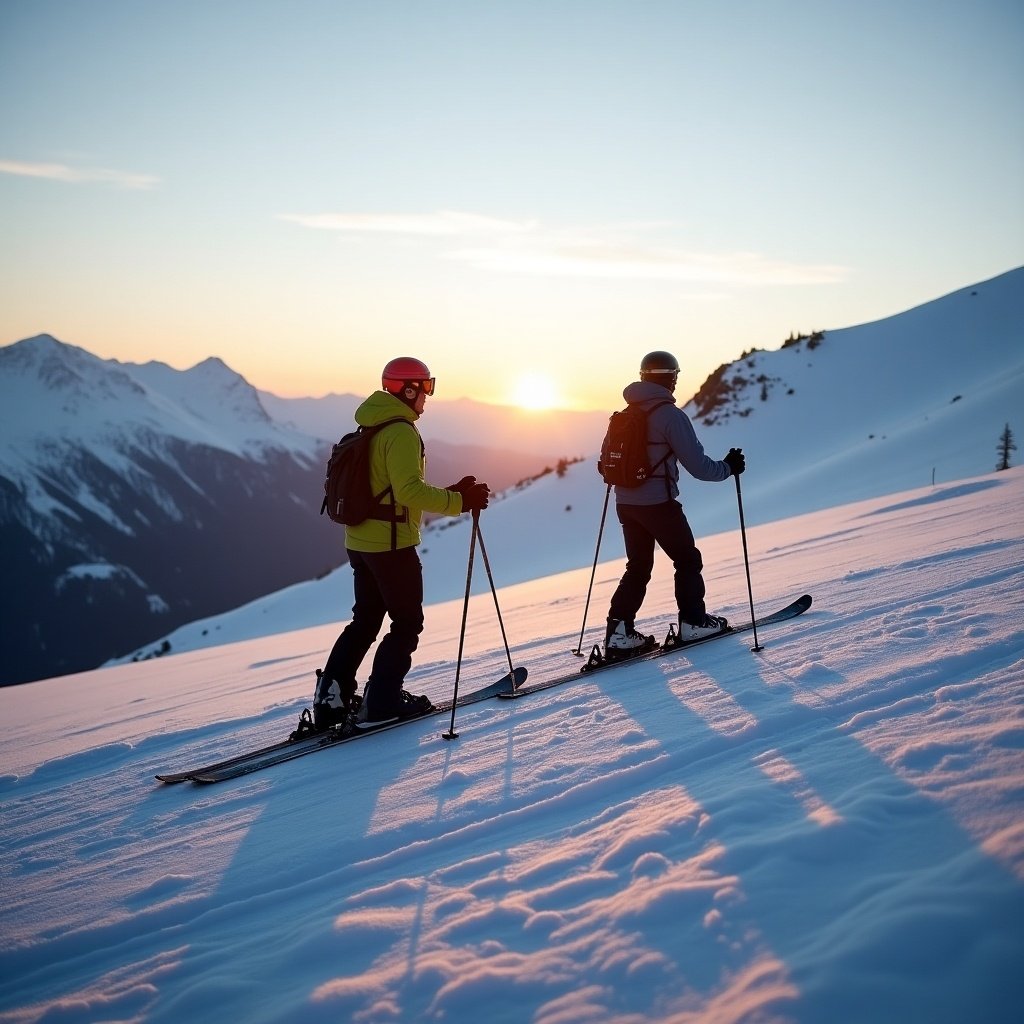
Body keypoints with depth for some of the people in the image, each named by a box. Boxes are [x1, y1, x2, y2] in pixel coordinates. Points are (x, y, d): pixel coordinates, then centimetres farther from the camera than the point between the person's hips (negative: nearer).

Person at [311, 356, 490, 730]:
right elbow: (410, 491, -26)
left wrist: (450, 493, 16)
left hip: (360, 540, 9)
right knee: (407, 622, 3)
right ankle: (381, 703, 2)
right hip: (391, 543, -9)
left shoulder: (371, 428, 15)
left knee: (365, 620, 17)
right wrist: (459, 501, -23)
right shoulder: (401, 432, -16)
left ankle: (331, 695, 12)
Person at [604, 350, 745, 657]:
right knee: (688, 560, 13)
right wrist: (728, 467, 1)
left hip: (625, 503, 7)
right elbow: (697, 464, -15)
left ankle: (619, 632, 7)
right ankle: (693, 622, 17)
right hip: (658, 503, -6)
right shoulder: (670, 414, -13)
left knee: (638, 566, 15)